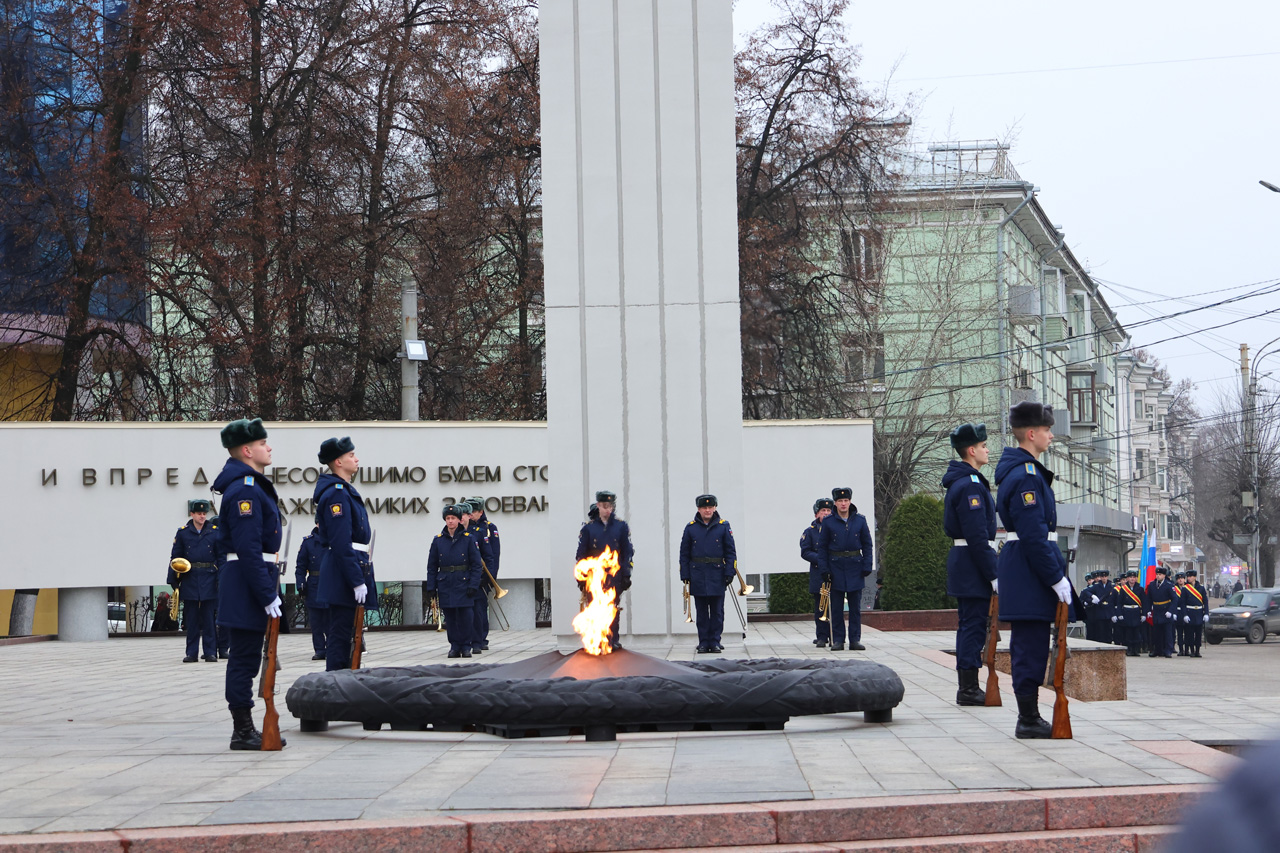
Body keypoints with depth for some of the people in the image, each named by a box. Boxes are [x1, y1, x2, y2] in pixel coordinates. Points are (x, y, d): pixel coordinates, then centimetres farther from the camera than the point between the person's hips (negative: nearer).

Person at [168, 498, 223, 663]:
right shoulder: (183, 533, 5)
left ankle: (210, 652, 5)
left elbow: (221, 557, 6)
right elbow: (175, 557, 7)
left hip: (209, 580, -1)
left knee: (209, 618, 0)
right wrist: (173, 580, 1)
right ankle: (192, 653, 9)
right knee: (191, 619, 4)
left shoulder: (215, 532, 4)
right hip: (189, 580, 1)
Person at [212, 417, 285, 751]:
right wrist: (268, 595, -22)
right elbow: (248, 549, -22)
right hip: (248, 583, -11)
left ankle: (245, 729, 18)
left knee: (245, 658, 12)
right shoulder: (245, 489, -16)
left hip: (245, 582, 11)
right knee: (244, 658, -5)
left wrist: (269, 589, 20)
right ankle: (243, 732, -1)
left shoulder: (250, 486, 17)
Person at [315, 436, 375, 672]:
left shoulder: (345, 491, 18)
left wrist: (359, 577, 20)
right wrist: (357, 581, -22)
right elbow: (341, 544, -21)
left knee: (342, 633, 13)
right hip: (345, 573, -11)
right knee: (341, 633, -8)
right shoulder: (337, 494, -15)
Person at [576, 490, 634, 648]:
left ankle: (613, 640, 5)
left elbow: (628, 552, 7)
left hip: (615, 575, 0)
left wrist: (626, 575, 1)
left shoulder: (621, 526, 6)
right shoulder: (588, 527, 5)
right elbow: (581, 554, 7)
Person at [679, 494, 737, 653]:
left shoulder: (724, 526, 4)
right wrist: (685, 575, 1)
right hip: (698, 575, 1)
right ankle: (703, 642, 9)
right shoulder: (691, 528, 6)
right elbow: (684, 554, 8)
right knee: (701, 612, 4)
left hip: (717, 574, -1)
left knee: (717, 611, 1)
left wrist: (729, 573, -4)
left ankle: (715, 641, 8)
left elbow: (730, 551, 4)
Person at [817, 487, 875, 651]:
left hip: (855, 566, 1)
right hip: (836, 566, -1)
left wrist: (867, 566, -2)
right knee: (837, 606, 1)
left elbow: (867, 544, 7)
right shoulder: (828, 522, -1)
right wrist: (824, 569, -5)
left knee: (855, 606, 3)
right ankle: (837, 640, 6)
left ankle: (855, 639, 8)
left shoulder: (860, 521, 3)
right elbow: (822, 547, 1)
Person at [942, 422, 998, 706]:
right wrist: (993, 574, -19)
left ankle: (967, 688, 17)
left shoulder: (961, 482, 17)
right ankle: (969, 689, -5)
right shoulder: (970, 485, -17)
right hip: (972, 564, -11)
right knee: (974, 626, -7)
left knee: (969, 626, 12)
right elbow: (977, 536, -21)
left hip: (961, 560, 11)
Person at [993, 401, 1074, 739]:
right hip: (1030, 571, -11)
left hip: (1018, 568, 11)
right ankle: (1029, 721, -2)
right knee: (1032, 645, -6)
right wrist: (1056, 578, -18)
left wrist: (1057, 571, 22)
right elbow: (1034, 536, -21)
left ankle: (1029, 717, 19)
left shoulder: (1021, 471, 17)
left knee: (1028, 645, 13)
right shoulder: (1026, 476, -17)